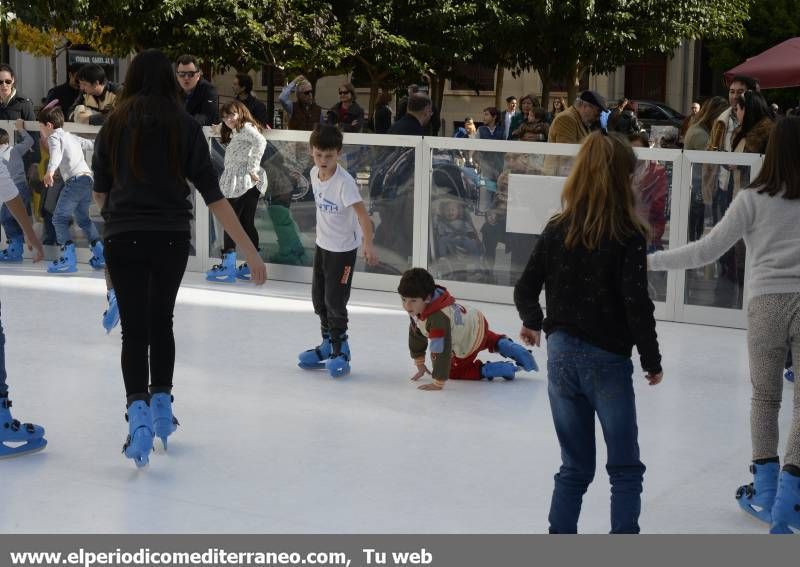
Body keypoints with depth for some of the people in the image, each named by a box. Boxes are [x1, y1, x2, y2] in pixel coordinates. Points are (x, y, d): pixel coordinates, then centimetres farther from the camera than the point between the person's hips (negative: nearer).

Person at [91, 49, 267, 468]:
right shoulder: (185, 126, -1)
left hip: (123, 239, 0)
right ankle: (161, 406, 26)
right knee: (161, 322, 19)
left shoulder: (115, 125, 2)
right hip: (171, 239, 1)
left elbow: (99, 192, 12)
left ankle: (138, 412, -17)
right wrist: (249, 250, -4)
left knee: (134, 329, 1)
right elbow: (213, 194, -5)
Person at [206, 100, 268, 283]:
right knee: (247, 223, 10)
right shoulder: (236, 133, 25)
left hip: (241, 183, -10)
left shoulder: (246, 127, -7)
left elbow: (261, 142, -24)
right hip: (251, 185, 10)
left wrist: (253, 168, -24)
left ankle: (228, 267, -5)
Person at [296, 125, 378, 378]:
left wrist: (368, 245, -42)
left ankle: (340, 352, 7)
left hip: (343, 249, -8)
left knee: (334, 301, -7)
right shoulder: (315, 173, -3)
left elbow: (362, 213, -32)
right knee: (319, 299, 16)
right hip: (322, 244, 8)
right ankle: (328, 346, 31)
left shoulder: (344, 181, -26)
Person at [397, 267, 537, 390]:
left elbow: (441, 351, -44)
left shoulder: (439, 317, -44)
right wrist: (420, 364, 6)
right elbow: (416, 333, -1)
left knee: (454, 372, 10)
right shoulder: (417, 307, -16)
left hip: (471, 343, -8)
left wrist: (438, 383, -40)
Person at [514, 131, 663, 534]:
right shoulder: (629, 234, -13)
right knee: (625, 468, 10)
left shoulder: (557, 229, 0)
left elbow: (524, 291, 3)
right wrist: (652, 360, -4)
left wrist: (532, 323, 25)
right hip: (607, 360, -4)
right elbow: (636, 303, -17)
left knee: (574, 467, 16)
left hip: (561, 353, 4)